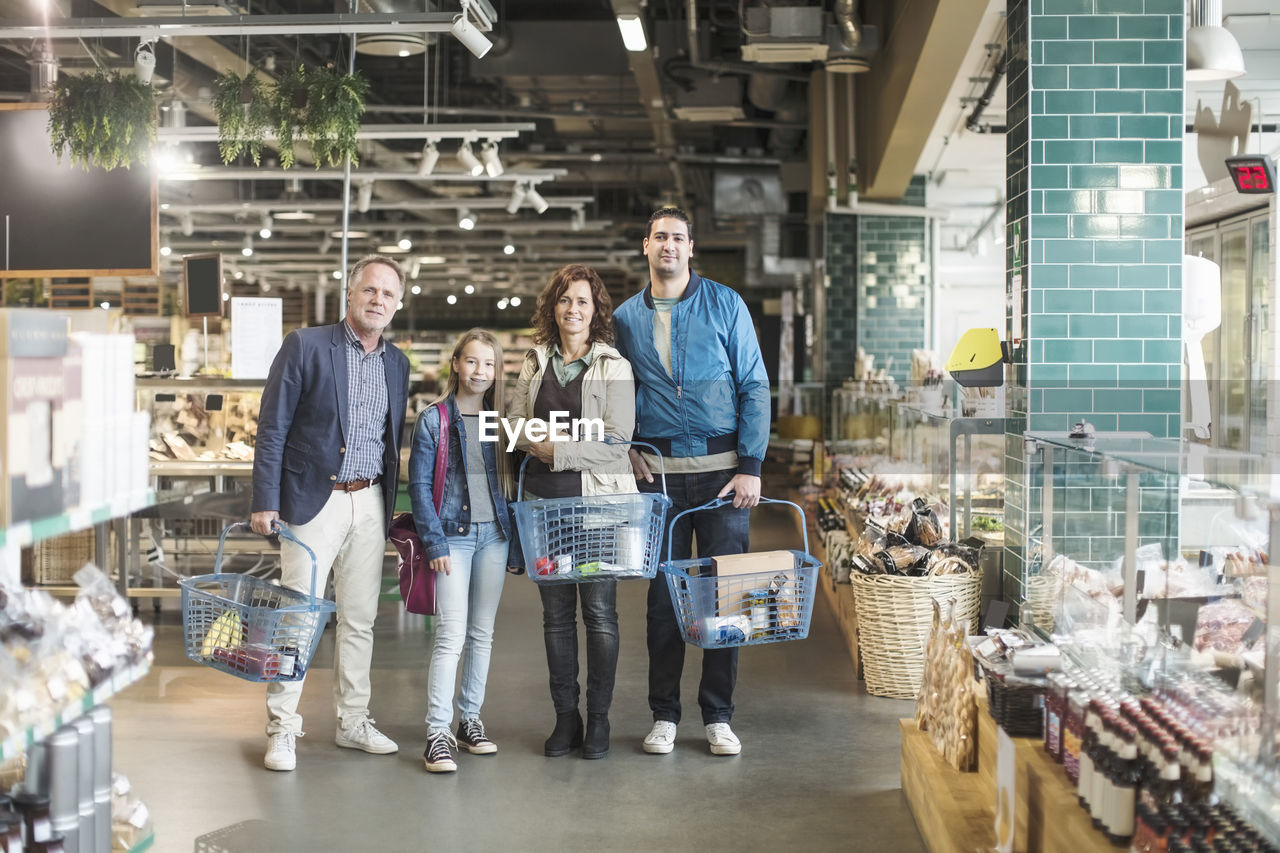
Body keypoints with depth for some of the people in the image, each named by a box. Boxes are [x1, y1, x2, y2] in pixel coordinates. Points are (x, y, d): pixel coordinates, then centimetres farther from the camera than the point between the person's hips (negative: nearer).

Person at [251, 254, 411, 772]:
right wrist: (265, 501, -11)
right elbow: (272, 428, -6)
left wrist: (391, 508, 14)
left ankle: (352, 721, 21)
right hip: (315, 500, -5)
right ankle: (282, 729, 4)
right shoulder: (305, 346, -5)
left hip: (370, 504, 5)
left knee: (361, 618, 10)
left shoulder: (396, 364, 11)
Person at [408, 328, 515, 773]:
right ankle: (438, 732, -9)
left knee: (482, 633, 10)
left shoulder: (500, 420, 9)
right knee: (451, 634, -11)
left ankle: (470, 719, 21)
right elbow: (419, 485, -4)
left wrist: (514, 535, 4)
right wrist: (434, 543, -11)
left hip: (494, 535, 4)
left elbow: (510, 480, 13)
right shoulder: (433, 420, -2)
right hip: (452, 535, -4)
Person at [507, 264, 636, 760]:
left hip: (598, 500, -4)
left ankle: (598, 719, 9)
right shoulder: (535, 363, 12)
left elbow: (616, 440, -9)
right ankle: (565, 717, 16)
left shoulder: (614, 366, -2)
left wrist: (558, 451, -13)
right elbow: (515, 425, 11)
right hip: (544, 500, 4)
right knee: (556, 612, 7)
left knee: (599, 611, -2)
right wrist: (544, 442, -8)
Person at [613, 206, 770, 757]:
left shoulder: (725, 305, 3)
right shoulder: (626, 318, 9)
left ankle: (718, 717, 11)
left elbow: (754, 388, 1)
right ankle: (664, 715, 14)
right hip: (658, 473, 1)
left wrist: (750, 466, -7)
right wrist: (628, 450, 0)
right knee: (663, 593, 4)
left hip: (722, 468, -1)